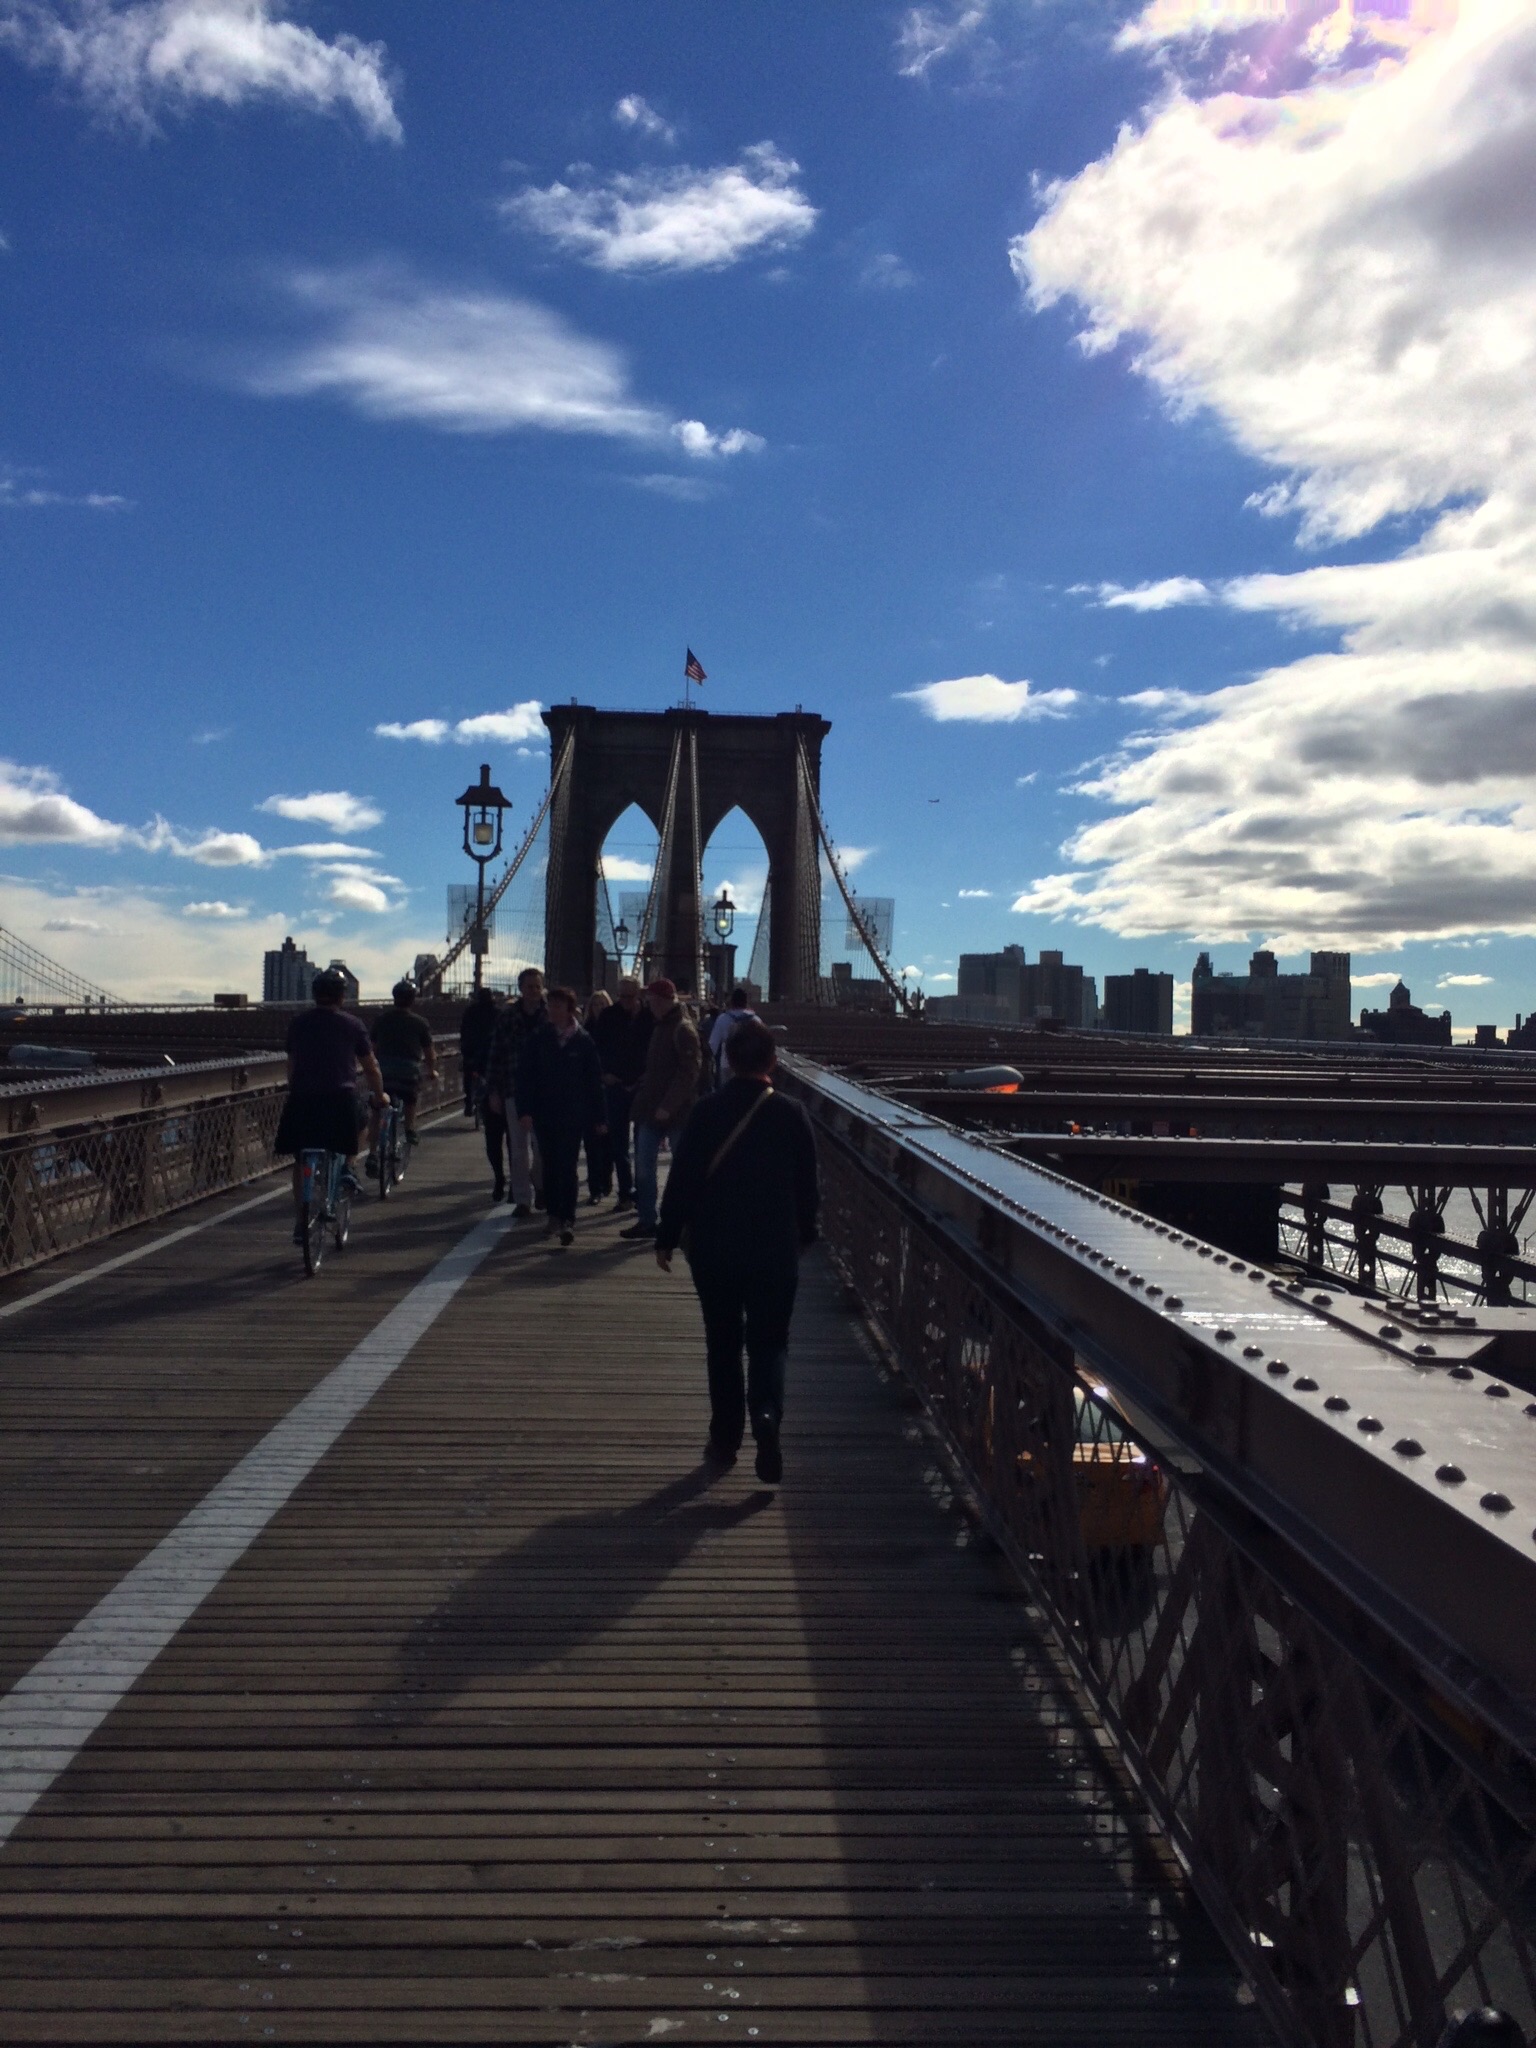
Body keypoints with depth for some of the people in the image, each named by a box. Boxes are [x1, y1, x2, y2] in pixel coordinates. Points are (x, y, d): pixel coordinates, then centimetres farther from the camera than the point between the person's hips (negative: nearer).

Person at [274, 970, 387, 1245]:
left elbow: (291, 1065, 19)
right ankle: (349, 1167, 10)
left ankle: (301, 1223, 5)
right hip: (340, 1098, -2)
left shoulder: (298, 1023, 13)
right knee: (359, 1117, 30)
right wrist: (380, 1096, 25)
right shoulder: (352, 1024, 6)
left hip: (302, 1099, 2)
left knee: (301, 1162, 10)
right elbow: (371, 1067, 11)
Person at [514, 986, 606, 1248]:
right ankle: (554, 1214, 22)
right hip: (544, 1113, 2)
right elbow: (524, 1076, 0)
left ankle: (568, 1219, -4)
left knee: (567, 1167, -5)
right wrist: (525, 1109, -10)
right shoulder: (536, 1039, 1)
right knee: (550, 1166, 10)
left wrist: (598, 1117, 0)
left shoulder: (583, 1041, -2)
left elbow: (594, 1081, 1)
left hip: (573, 1115, -2)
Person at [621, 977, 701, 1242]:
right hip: (653, 1110, 9)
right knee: (644, 1166, 7)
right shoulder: (660, 1026, 15)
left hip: (675, 1112, -9)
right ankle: (646, 1220, 15)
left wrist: (668, 1106, -23)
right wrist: (646, 1101, 12)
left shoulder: (683, 1029, -13)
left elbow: (689, 1073, -20)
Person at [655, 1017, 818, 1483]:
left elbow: (681, 1179, -5)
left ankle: (725, 1439, 19)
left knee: (722, 1344, 13)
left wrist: (667, 1239, 4)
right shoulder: (791, 1114, -5)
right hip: (775, 1250, 0)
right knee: (769, 1341, 8)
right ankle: (766, 1414, -17)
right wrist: (805, 1234, 18)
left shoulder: (707, 1111, -7)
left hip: (713, 1249, 0)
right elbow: (807, 1185, 2)